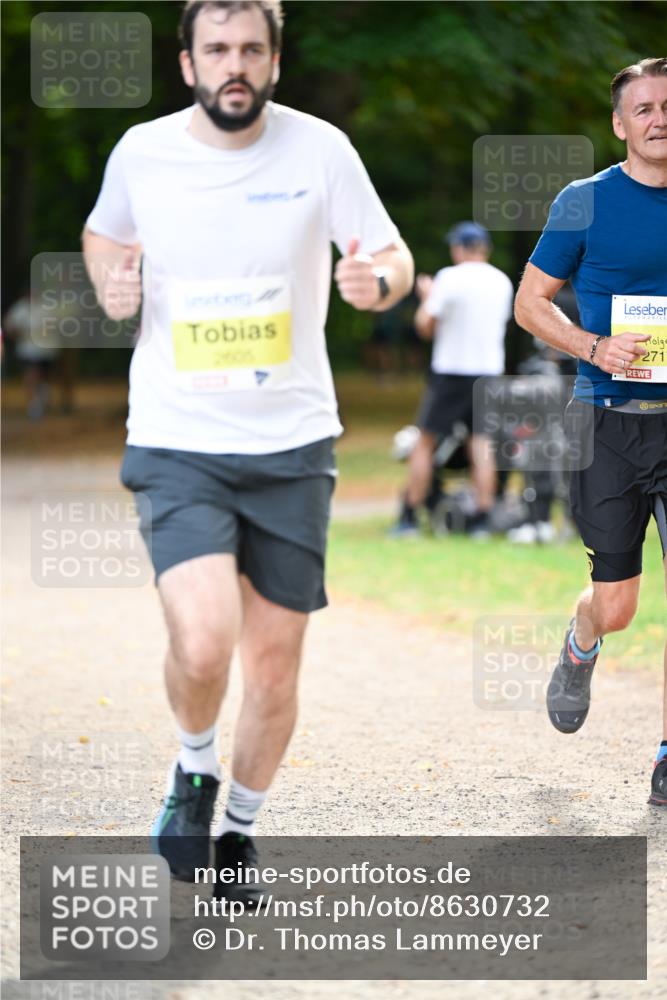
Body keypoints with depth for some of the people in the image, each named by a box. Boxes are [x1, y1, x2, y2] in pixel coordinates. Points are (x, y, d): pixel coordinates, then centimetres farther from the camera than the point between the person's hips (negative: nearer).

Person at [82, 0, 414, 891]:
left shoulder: (319, 148, -5)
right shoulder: (141, 153, -2)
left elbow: (395, 257, 3)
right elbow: (102, 236, 19)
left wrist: (378, 278, -20)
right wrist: (110, 281, -4)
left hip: (292, 444, 1)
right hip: (177, 444, -1)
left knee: (275, 657, 6)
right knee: (203, 643, -21)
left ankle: (241, 829, 29)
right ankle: (194, 768, 12)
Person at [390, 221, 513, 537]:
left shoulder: (450, 278, -10)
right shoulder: (502, 282, 6)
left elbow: (425, 326, -9)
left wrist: (427, 296, 9)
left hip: (451, 372, -4)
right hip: (490, 370, 4)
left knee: (425, 441, 4)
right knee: (481, 443, 6)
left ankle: (409, 517, 3)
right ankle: (482, 518, 0)